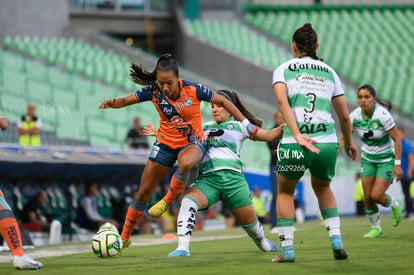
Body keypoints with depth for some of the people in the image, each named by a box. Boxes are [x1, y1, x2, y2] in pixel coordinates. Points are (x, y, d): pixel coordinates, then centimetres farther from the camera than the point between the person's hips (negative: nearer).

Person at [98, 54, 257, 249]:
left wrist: (246, 124, -5)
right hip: (165, 144, 3)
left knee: (185, 164, -41)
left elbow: (222, 101, -8)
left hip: (192, 143, -3)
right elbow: (126, 100, -8)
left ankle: (168, 200, -14)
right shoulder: (153, 92, -14)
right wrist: (113, 103, -32)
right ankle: (124, 238, 22)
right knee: (143, 193, 5)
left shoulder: (193, 90, -20)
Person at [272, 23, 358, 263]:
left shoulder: (284, 69, 9)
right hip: (328, 143, 2)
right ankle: (336, 239, 13)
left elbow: (282, 100, -10)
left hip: (294, 144, -2)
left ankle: (287, 249, 12)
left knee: (285, 191, 22)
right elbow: (344, 116, 18)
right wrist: (349, 143, 34)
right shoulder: (329, 72, 16)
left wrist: (298, 136, -16)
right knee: (322, 187, 30)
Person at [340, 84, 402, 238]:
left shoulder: (382, 115, -24)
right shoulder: (355, 115, -11)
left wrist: (397, 164, -19)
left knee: (376, 195, -14)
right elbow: (343, 137, -2)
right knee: (367, 197, 0)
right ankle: (376, 228, 22)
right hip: (368, 159, 4)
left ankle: (394, 205, 20)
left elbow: (397, 139, -18)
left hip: (387, 159, -4)